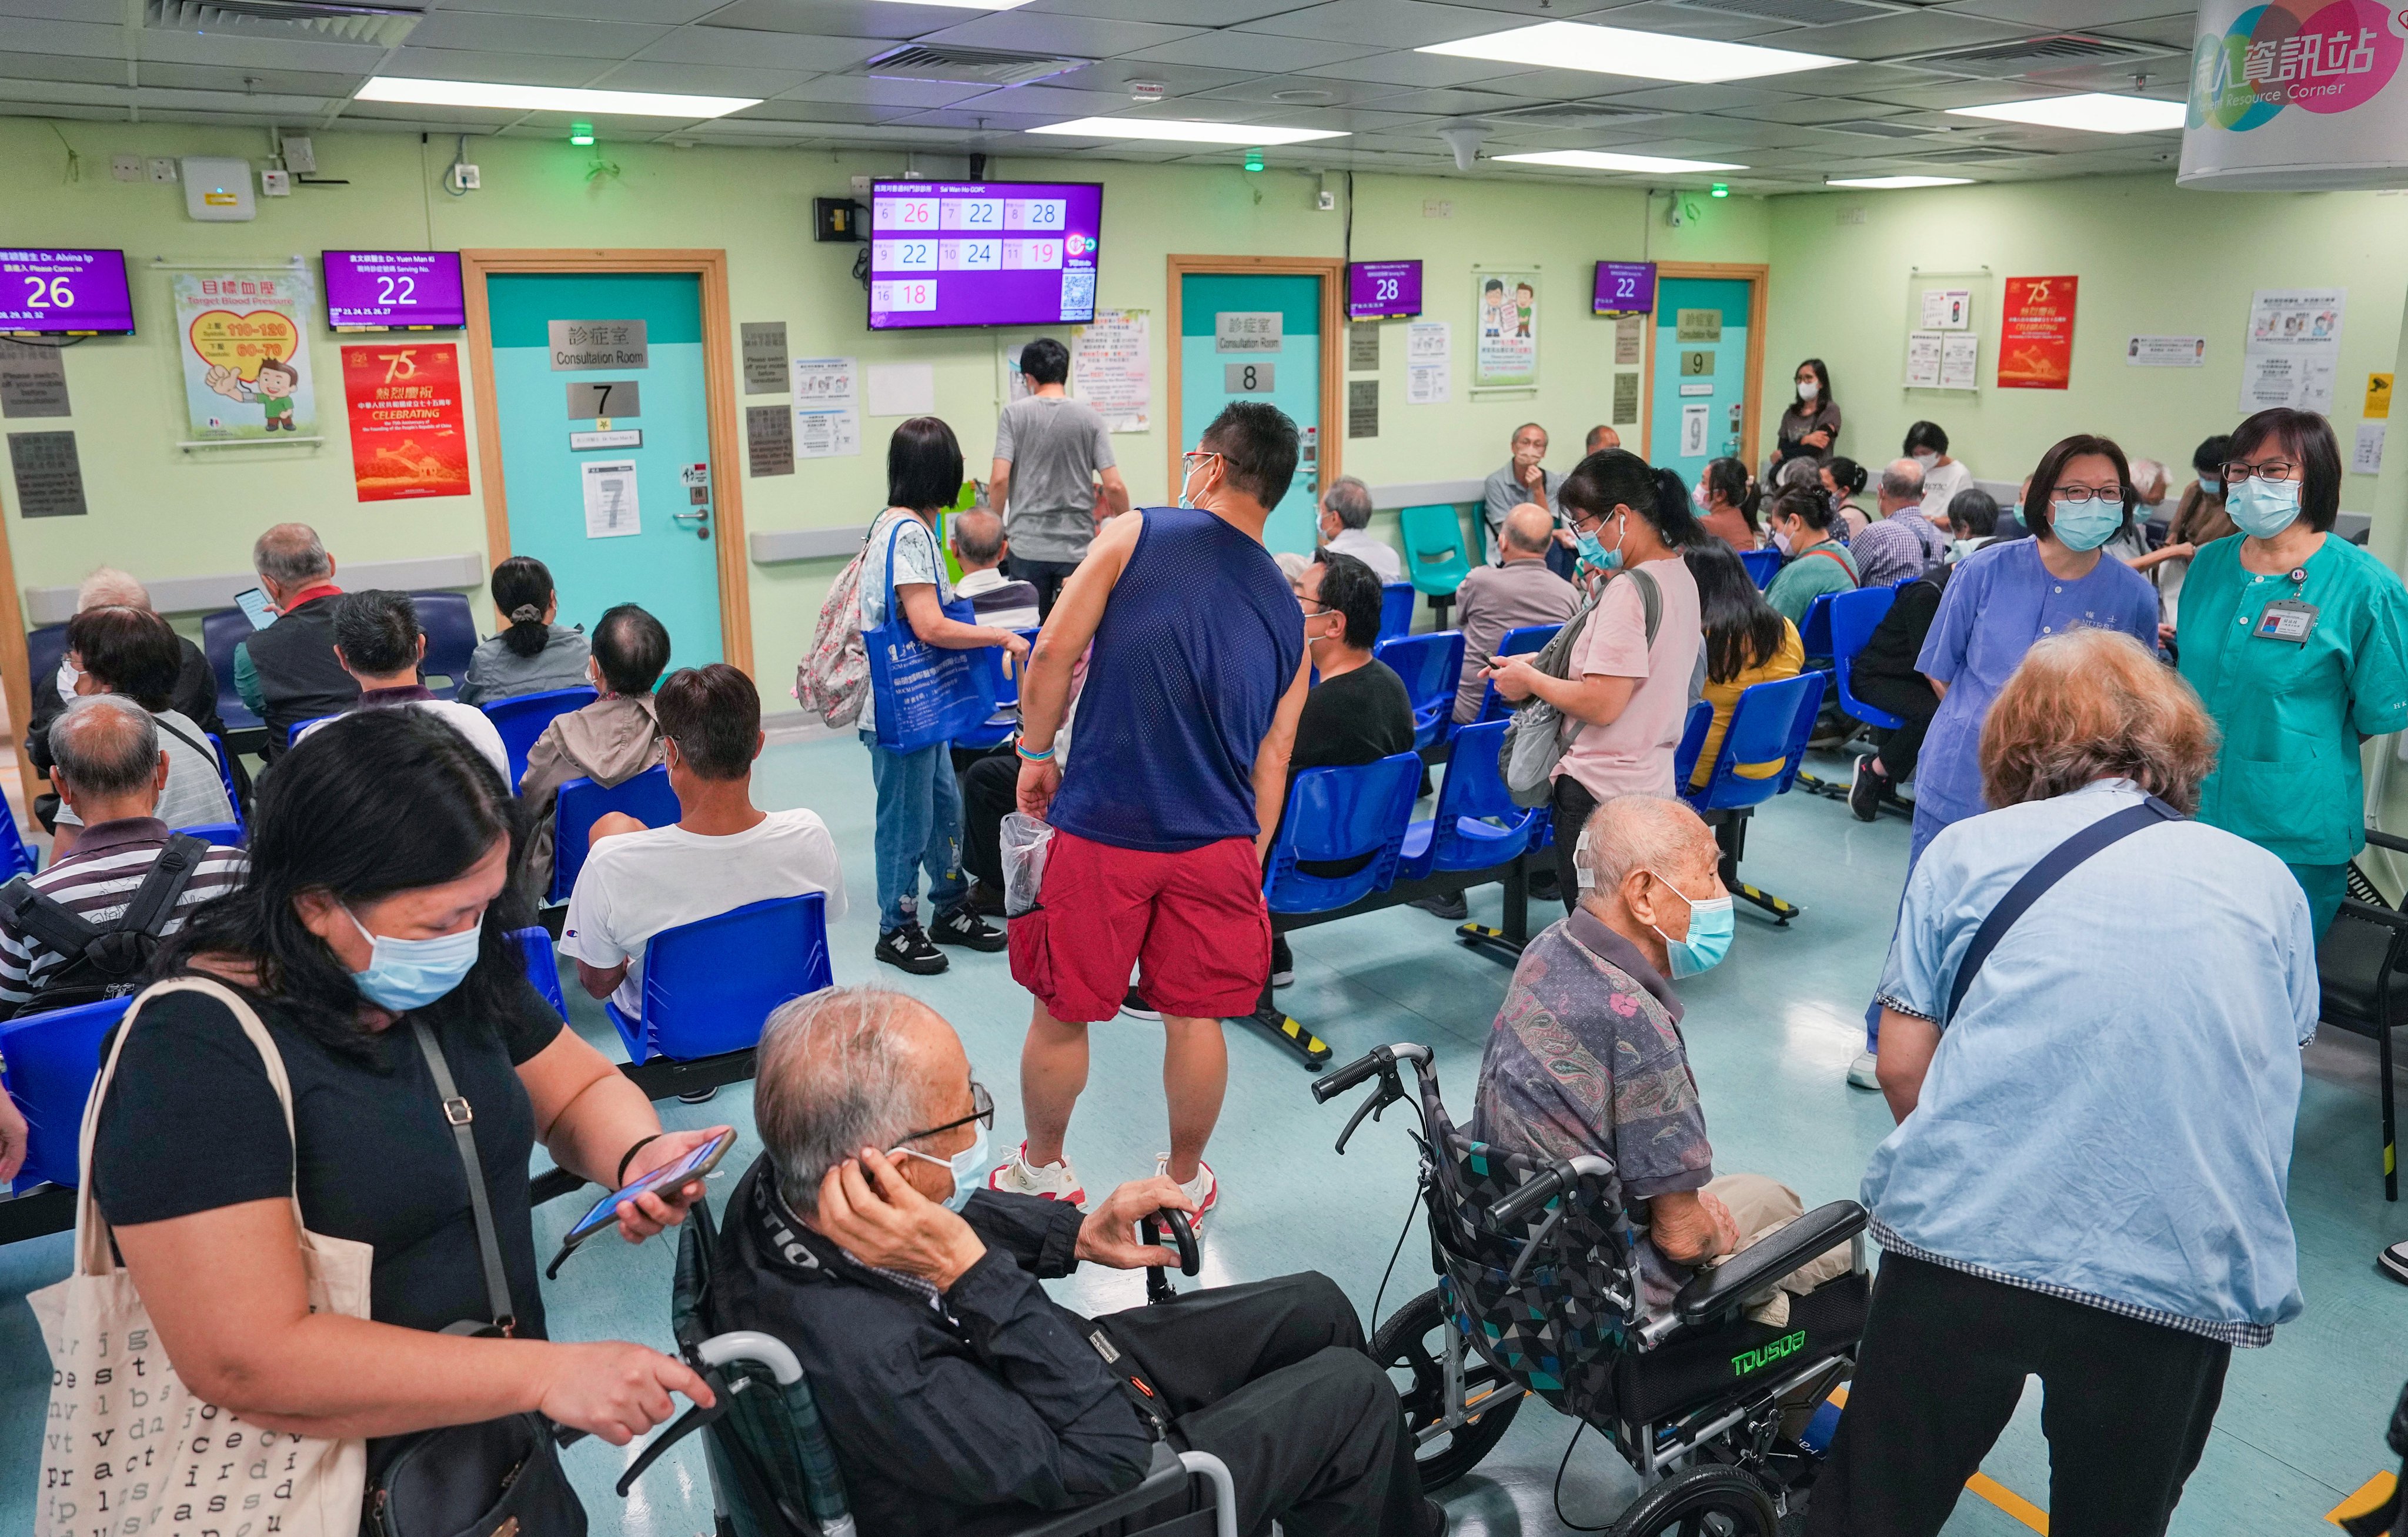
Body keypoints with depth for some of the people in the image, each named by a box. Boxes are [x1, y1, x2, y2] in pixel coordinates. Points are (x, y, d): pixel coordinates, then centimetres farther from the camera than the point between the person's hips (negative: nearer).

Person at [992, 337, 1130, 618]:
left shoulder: (1014, 414, -1)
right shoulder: (1089, 417, 0)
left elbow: (999, 480, -9)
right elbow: (1113, 486, -5)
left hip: (1028, 546, 0)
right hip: (1077, 547, 0)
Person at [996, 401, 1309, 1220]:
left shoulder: (1134, 535, -3)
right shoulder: (1290, 614, 9)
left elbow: (1054, 654, -7)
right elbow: (1272, 758, 10)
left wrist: (1035, 755, 7)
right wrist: (1250, 862, 18)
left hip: (1100, 828, -3)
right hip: (1217, 844, 3)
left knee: (1061, 1013, 15)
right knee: (1194, 1018, 16)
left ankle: (1042, 1171, 33)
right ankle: (1185, 1182, 34)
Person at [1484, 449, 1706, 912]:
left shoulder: (1628, 590, -19)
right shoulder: (1679, 575, 10)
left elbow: (1601, 705, -24)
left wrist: (1530, 681, -8)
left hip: (1600, 792, -10)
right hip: (1653, 781, 10)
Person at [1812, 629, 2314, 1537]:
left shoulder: (1966, 850, 6)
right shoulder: (2267, 884, 12)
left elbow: (1901, 1069, 4)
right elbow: (2273, 1083, 17)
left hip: (1958, 1236, -1)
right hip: (2182, 1278, 2)